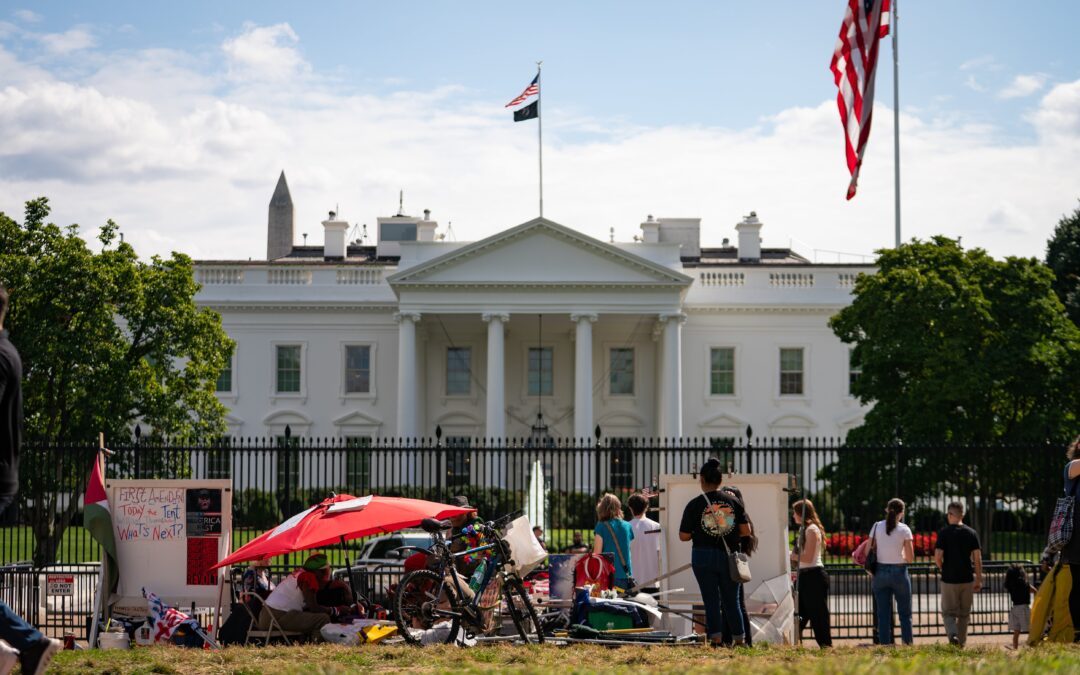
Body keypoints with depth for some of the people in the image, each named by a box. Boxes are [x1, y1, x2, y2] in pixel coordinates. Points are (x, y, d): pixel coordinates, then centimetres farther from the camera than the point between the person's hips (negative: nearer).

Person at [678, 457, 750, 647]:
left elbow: (683, 536, -6)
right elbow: (746, 531, -1)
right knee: (732, 600, 12)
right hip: (729, 557, 2)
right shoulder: (733, 501, 0)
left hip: (704, 557, -2)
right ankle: (739, 639, 15)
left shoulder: (694, 504, -6)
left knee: (711, 600, 5)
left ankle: (715, 637, -2)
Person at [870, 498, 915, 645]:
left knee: (883, 614, 6)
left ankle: (885, 644, 3)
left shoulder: (877, 527, 0)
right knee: (905, 613, 8)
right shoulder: (904, 530, -6)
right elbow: (911, 558, -7)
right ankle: (907, 643, 3)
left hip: (881, 572, 2)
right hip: (899, 572, -2)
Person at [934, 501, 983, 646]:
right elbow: (978, 558, -1)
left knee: (948, 612, 6)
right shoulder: (971, 533, 1)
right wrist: (979, 580, 6)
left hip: (949, 579, -2)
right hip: (967, 579, 2)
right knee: (964, 613, 15)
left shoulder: (944, 533, -7)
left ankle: (952, 634, -19)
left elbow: (937, 557, -13)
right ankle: (962, 642, 19)